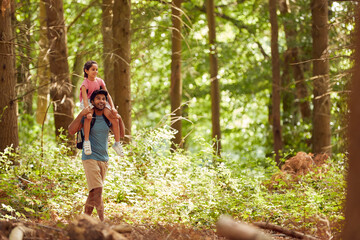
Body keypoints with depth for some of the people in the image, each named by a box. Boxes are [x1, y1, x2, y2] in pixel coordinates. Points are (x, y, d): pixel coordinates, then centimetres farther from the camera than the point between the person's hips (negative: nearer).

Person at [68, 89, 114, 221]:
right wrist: (81, 114, -26)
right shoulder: (87, 117, -6)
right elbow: (71, 131, -16)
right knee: (97, 190, -16)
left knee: (93, 192, 10)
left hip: (104, 159, 5)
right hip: (90, 158, -5)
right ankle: (103, 221, -19)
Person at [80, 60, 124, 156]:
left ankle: (117, 143, -4)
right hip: (88, 104, -4)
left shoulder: (100, 81, 2)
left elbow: (107, 95, 3)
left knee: (115, 119, -14)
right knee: (88, 117, -39)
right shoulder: (85, 84, -12)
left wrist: (113, 108, -10)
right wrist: (88, 112, -39)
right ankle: (86, 141, -32)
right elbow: (85, 98, -25)